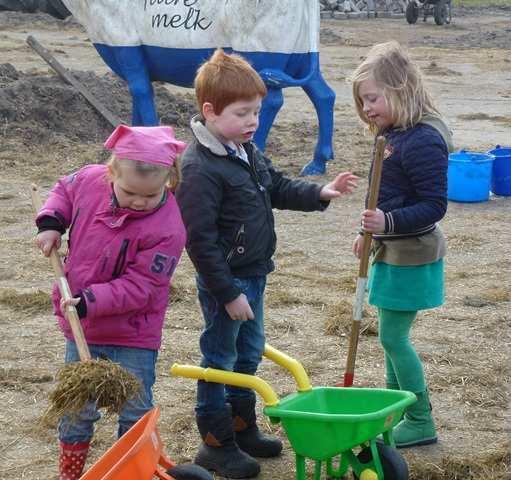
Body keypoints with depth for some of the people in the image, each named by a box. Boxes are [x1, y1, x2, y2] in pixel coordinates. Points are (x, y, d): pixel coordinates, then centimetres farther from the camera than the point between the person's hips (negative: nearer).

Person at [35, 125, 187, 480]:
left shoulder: (166, 229, -26)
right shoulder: (90, 180, -13)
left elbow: (139, 287, -24)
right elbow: (65, 189, 12)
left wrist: (89, 301, -30)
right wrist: (51, 222, -4)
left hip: (133, 335, -4)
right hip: (81, 328, 4)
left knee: (136, 413, 10)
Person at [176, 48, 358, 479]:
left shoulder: (248, 151, 4)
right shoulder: (200, 169, -24)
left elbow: (278, 188, 20)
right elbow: (200, 241, -24)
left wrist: (320, 193, 3)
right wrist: (228, 294, -22)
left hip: (253, 275, 9)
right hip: (225, 283, -9)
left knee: (250, 352, 20)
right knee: (219, 359, 5)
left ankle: (243, 427, 37)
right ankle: (216, 444, 19)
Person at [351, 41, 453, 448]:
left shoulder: (423, 141, -23)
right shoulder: (392, 135, 7)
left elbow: (434, 205, -24)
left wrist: (389, 222, -34)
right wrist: (371, 233, 21)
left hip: (412, 256, -9)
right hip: (393, 251, 10)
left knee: (393, 337, -3)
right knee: (393, 335, 17)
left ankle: (421, 422, 9)